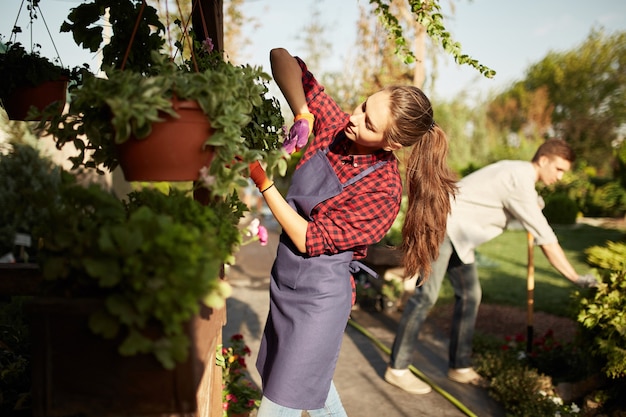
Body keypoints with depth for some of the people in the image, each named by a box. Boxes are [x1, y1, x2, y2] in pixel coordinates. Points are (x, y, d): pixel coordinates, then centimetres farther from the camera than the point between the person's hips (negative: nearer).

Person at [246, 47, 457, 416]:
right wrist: (302, 114, -23)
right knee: (311, 380, 27)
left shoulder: (382, 192, -24)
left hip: (320, 296, -7)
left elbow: (310, 240, -22)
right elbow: (283, 60, -7)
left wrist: (263, 182, -23)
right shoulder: (333, 125, -10)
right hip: (287, 281, 7)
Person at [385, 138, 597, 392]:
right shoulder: (520, 181, -19)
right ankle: (397, 369, -6)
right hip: (442, 225, -11)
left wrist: (534, 205, 10)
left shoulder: (519, 172, 11)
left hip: (459, 234, 11)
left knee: (469, 295, 8)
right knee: (426, 295, -12)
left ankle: (459, 367, 16)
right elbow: (545, 238, -21)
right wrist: (575, 278, -16)